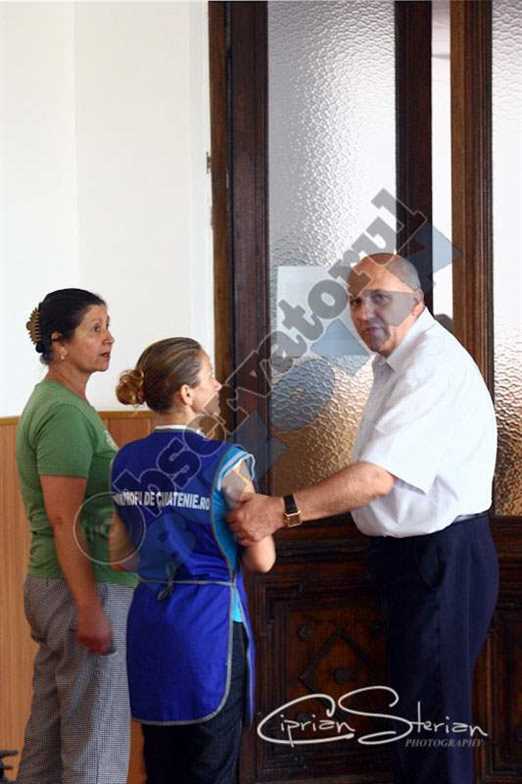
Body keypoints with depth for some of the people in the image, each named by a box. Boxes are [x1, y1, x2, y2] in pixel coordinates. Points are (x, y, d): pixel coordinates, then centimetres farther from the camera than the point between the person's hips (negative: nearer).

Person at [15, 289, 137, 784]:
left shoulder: (55, 402, 14)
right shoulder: (65, 414, -16)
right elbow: (64, 520, -21)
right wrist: (90, 609, -22)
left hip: (51, 587, 10)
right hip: (85, 589, -10)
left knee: (49, 735, 15)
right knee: (96, 744, -3)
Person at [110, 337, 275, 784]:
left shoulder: (126, 463, 4)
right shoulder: (224, 462, -13)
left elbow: (121, 556, 10)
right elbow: (261, 560, -11)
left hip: (149, 618, 6)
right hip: (210, 618, -6)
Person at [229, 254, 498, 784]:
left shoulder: (434, 365, -22)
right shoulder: (393, 361, 12)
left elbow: (377, 476, -30)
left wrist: (282, 511, -31)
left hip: (443, 556, -10)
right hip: (408, 554, 10)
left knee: (429, 713, -3)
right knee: (409, 698, 19)